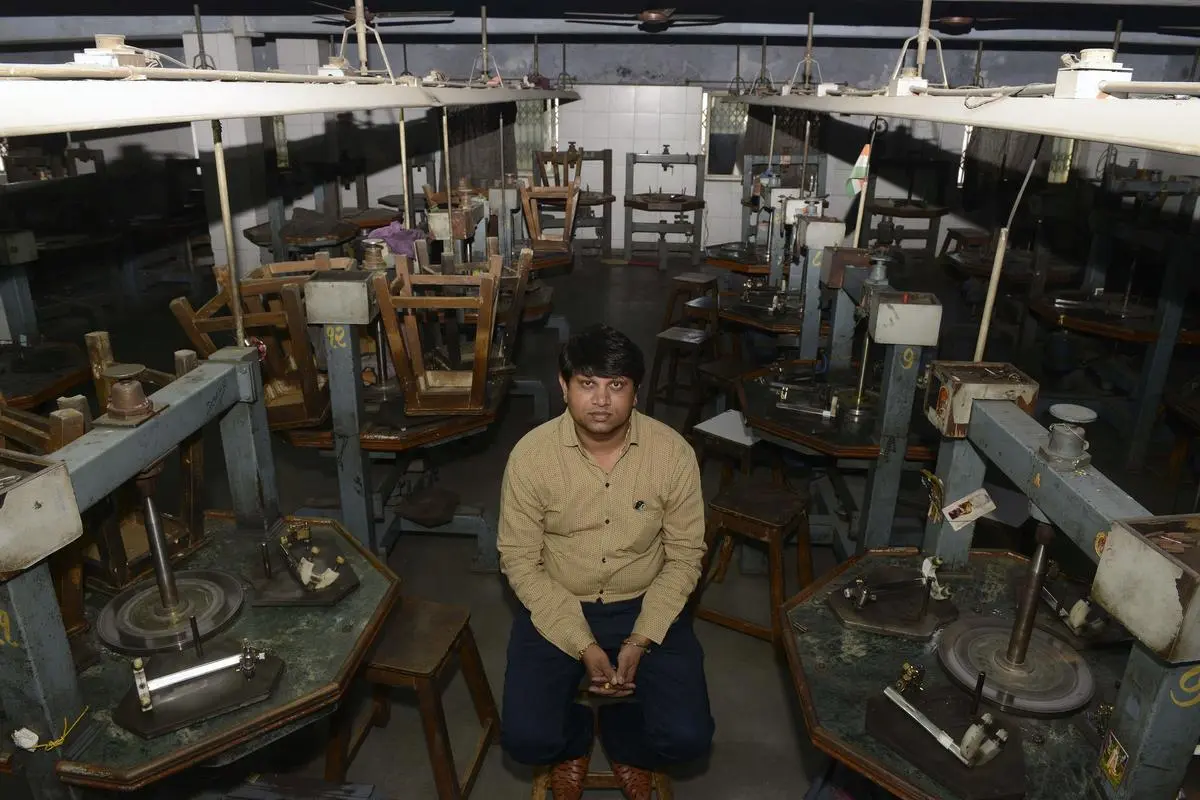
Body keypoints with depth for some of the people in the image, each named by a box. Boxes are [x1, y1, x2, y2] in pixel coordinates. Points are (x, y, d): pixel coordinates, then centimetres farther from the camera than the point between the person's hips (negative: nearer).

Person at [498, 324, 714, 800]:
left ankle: (624, 739, 23)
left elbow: (684, 557, -6)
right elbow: (520, 562, -11)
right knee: (525, 739, -17)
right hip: (556, 607, 0)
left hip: (645, 605, 1)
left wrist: (640, 641, -15)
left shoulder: (673, 453, -15)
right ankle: (573, 739, 21)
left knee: (688, 738, -14)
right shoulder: (531, 454, -17)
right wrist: (584, 646, -18)